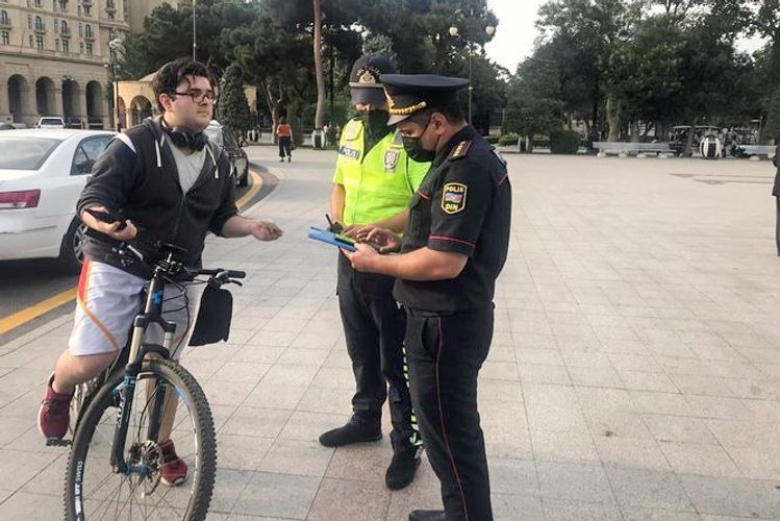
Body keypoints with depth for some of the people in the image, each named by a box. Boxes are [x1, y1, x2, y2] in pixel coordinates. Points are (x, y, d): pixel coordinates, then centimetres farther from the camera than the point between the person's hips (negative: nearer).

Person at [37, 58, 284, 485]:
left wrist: (251, 226, -7)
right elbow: (90, 201, -15)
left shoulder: (216, 161, 8)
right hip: (116, 269, -4)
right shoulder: (133, 146, -11)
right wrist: (106, 223, -38)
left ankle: (161, 444, 32)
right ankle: (58, 391, 24)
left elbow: (221, 219, 14)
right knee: (91, 359, -14)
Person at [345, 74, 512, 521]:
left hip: (445, 324, -11)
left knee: (450, 434, 4)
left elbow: (445, 262, -28)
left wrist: (377, 262, -14)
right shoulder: (469, 156, 12)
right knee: (456, 428, 23)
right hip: (455, 316, 11)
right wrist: (400, 241, 8)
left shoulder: (464, 167, -22)